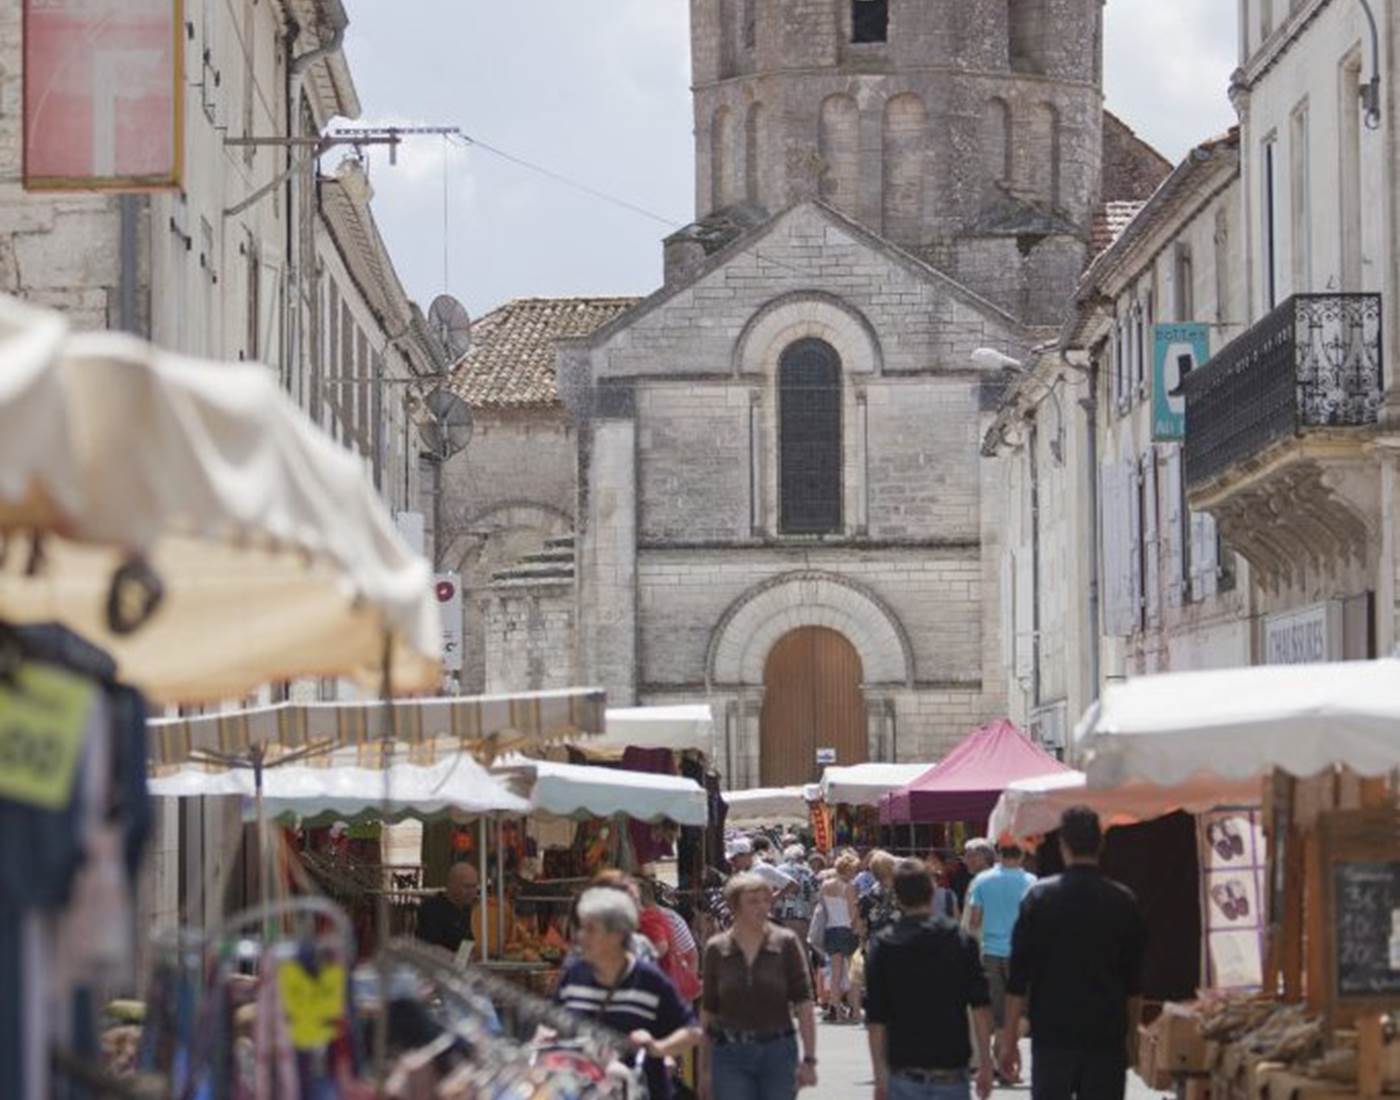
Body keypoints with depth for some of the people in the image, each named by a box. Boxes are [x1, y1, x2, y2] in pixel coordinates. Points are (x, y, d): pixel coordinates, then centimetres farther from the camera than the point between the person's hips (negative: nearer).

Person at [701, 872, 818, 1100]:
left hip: (778, 1053, 1)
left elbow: (803, 1004, -2)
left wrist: (809, 1059, -8)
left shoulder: (785, 943, -1)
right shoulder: (717, 949, 0)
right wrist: (705, 1069, 5)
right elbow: (707, 1010, 5)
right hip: (730, 1055, 0)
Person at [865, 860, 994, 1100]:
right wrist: (985, 1065, 1)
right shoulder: (961, 940, 1)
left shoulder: (881, 947, 0)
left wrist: (880, 1078, 3)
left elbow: (875, 1019, -2)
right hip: (951, 1070, 0)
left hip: (904, 1072, 0)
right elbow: (981, 1007, -3)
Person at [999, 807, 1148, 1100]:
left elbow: (1018, 979, -4)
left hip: (1052, 1035, -1)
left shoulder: (1039, 898, -4)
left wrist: (1008, 1040, 2)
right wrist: (1130, 1038, 17)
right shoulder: (1123, 902, 1)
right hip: (1106, 1037, 1)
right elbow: (1134, 984, 7)